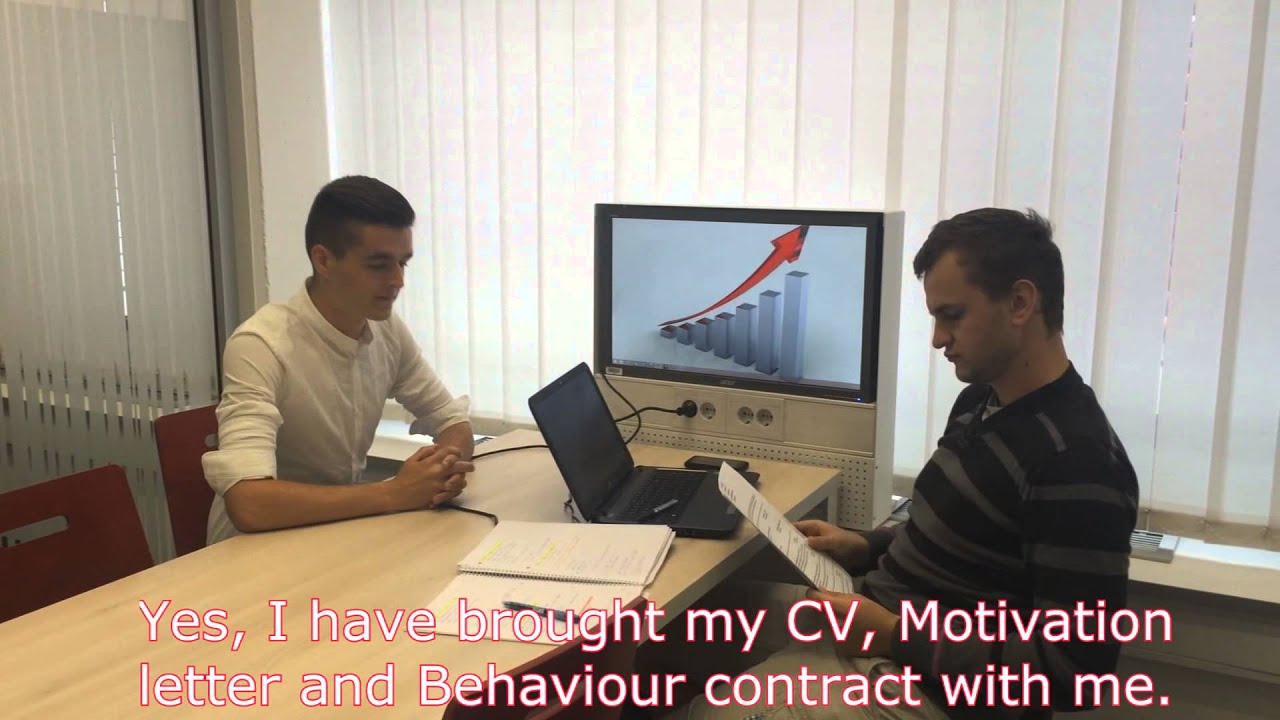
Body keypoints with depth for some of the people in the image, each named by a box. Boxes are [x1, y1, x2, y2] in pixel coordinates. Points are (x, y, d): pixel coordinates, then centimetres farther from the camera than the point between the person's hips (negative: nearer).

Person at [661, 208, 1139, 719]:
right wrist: (867, 548, 4)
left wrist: (895, 636, -24)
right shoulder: (981, 402, 7)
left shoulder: (1078, 462, -24)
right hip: (877, 617, 9)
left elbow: (1074, 668, -25)